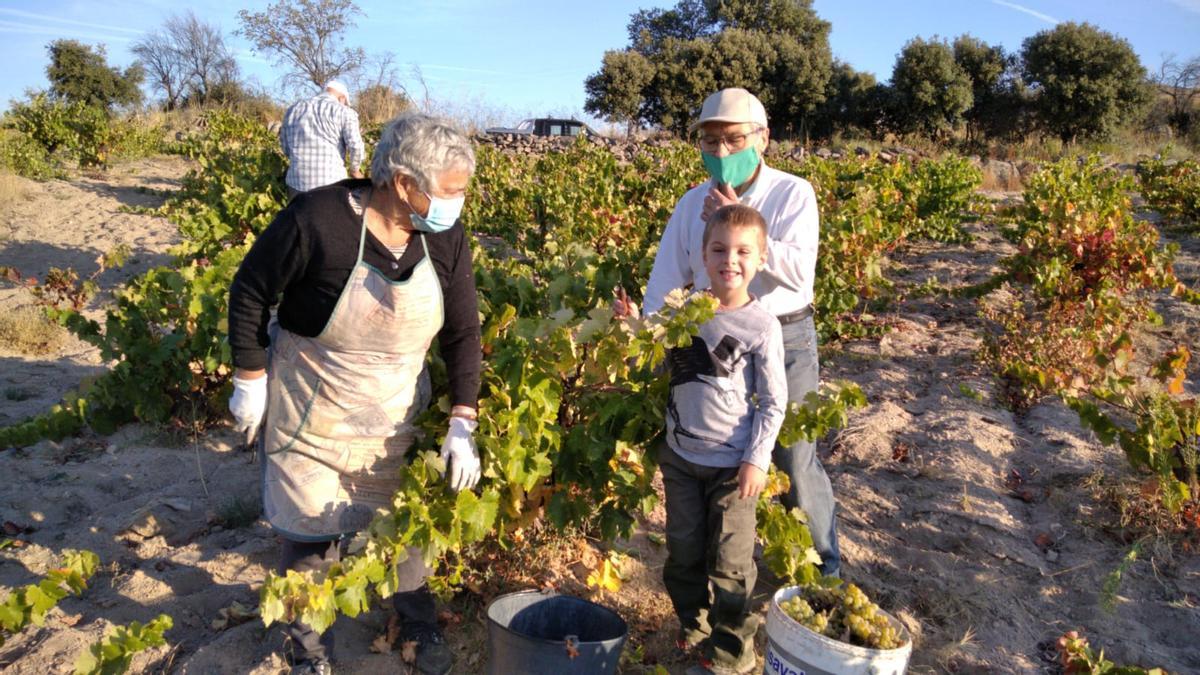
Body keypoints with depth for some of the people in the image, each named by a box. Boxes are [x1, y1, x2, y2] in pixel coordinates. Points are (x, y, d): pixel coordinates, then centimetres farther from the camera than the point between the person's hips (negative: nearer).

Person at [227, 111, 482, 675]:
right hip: (311, 414, -3)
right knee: (311, 535, 10)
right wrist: (250, 381, -9)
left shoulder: (445, 237, -13)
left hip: (396, 414, 4)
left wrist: (462, 425, -11)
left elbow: (463, 332, -6)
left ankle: (418, 623, 46)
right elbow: (249, 293, -12)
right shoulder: (317, 219, -27)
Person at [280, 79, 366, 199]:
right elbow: (355, 145, -11)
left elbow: (286, 147, 17)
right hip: (331, 184, -4)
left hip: (297, 184, 4)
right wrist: (354, 170, 4)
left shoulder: (293, 109, 15)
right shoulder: (344, 112, -1)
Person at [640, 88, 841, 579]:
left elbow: (799, 272, -19)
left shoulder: (793, 194, -7)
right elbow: (665, 279, 2)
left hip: (785, 340, -3)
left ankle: (823, 562, 28)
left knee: (793, 460, 3)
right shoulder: (692, 203, 4)